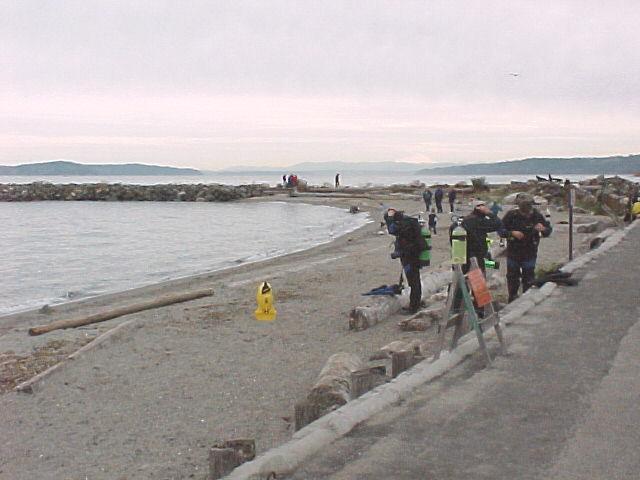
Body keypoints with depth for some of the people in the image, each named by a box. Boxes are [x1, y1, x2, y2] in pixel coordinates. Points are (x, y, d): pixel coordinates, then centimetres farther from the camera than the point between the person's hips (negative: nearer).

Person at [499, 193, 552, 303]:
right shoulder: (511, 215, -11)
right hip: (513, 253, 0)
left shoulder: (537, 216, -8)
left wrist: (543, 229, -23)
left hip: (529, 255, 0)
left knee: (528, 280, 4)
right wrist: (512, 233, -24)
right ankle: (512, 301, 30)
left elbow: (549, 230, 1)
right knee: (512, 278, 13)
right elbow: (500, 230, -8)